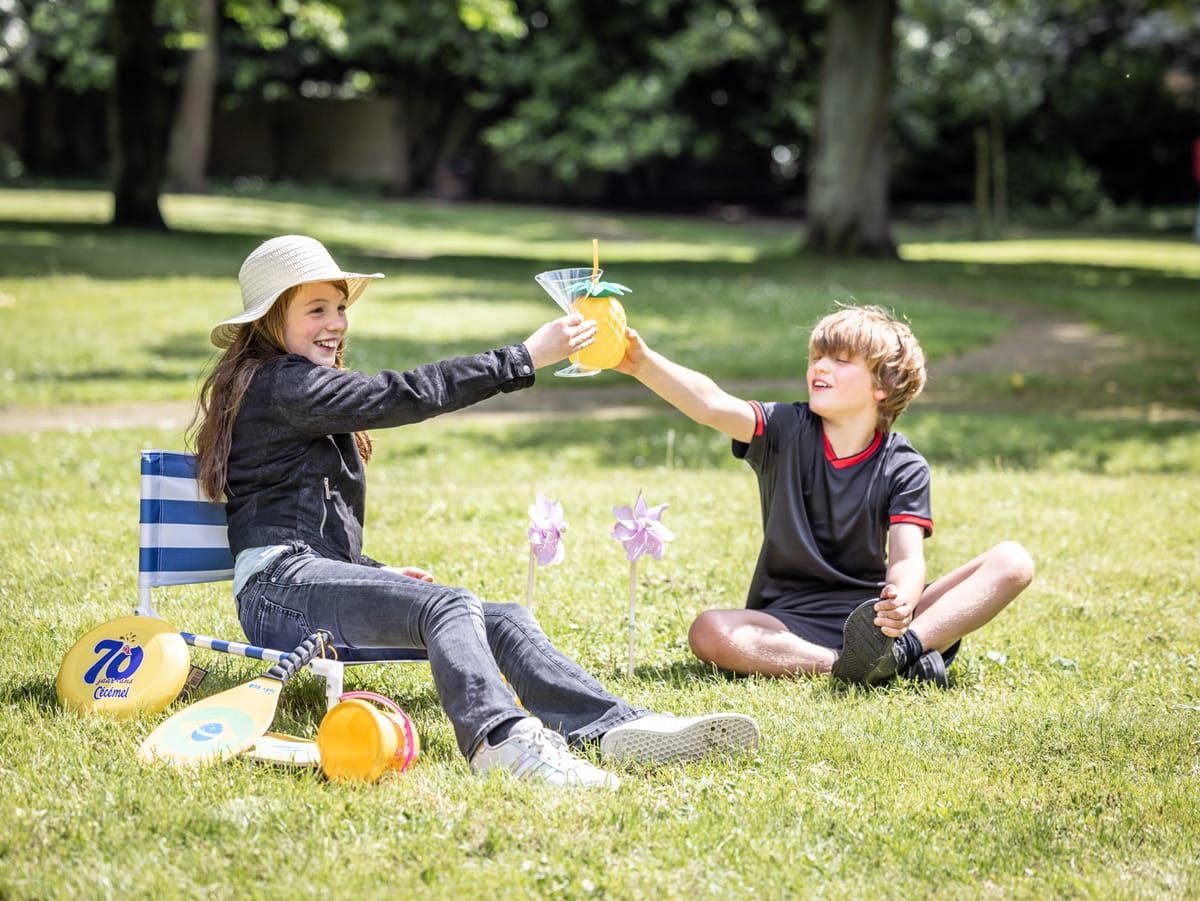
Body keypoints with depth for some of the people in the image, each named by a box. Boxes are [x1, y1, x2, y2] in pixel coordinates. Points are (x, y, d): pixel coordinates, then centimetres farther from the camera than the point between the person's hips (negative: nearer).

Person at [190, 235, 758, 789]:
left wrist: (375, 575, 26)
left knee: (505, 620, -10)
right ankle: (502, 739, -63)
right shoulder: (279, 382, -4)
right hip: (281, 590, -10)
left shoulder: (302, 387, 29)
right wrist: (524, 359, -14)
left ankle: (619, 726, -33)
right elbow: (404, 396, -15)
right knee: (452, 606, -35)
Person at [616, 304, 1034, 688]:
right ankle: (849, 665, -36)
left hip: (872, 611, 1)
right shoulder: (787, 431, -1)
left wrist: (902, 601, -37)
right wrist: (643, 364, -37)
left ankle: (906, 648, -35)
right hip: (791, 620, -1)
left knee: (1013, 562, -16)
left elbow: (907, 558, -12)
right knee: (708, 633, -33)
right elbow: (711, 404, -19)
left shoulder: (904, 467, -1)